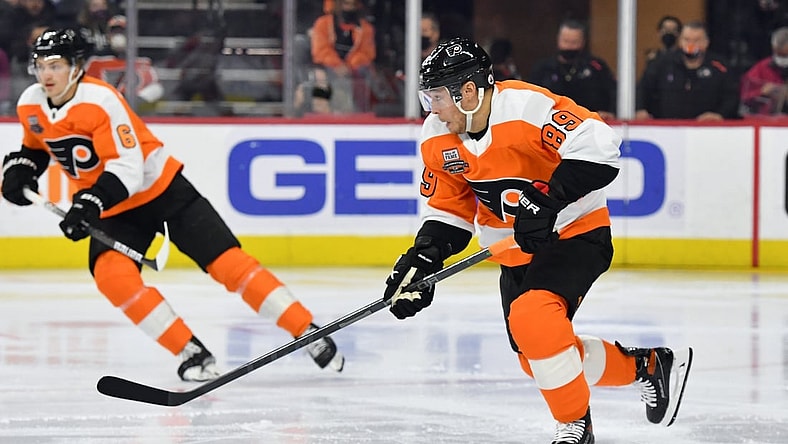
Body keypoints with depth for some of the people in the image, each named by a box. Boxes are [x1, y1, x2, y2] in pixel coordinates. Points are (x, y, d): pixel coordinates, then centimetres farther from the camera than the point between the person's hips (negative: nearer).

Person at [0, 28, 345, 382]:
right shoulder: (30, 106, -4)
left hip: (162, 190, -5)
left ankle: (307, 332, -4)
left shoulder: (100, 100, -25)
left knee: (227, 262, -11)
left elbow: (128, 168, -30)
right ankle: (191, 353, -14)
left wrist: (91, 201, -43)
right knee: (111, 275, -22)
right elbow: (36, 146, 19)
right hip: (114, 210, 5)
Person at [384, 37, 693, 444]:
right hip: (517, 252, 9)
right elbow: (448, 209, 7)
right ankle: (647, 366, 29)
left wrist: (547, 199, -38)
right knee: (537, 357, 9)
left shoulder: (527, 107, -26)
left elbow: (599, 146, -33)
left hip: (576, 233, -9)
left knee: (531, 319, -30)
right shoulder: (437, 139, -3)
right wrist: (423, 257, -9)